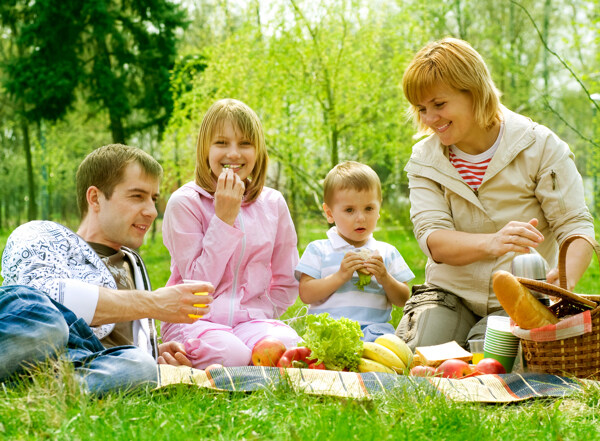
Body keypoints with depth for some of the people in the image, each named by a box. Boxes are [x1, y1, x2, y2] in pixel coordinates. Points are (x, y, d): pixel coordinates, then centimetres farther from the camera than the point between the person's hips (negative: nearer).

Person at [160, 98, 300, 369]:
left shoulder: (272, 203, 5)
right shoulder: (184, 202, -7)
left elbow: (287, 283, 13)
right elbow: (198, 284, -12)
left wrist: (256, 316, -4)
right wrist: (225, 217, -16)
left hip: (251, 317, 2)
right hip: (194, 318, -2)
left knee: (287, 346, -32)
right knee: (231, 354, -35)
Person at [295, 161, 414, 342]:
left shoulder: (386, 252, 16)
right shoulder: (318, 250, 10)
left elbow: (403, 300, 14)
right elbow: (306, 294, -1)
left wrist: (385, 279, -5)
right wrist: (340, 276, -11)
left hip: (374, 326, 2)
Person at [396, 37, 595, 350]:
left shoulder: (539, 146, -5)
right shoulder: (423, 159, 2)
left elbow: (576, 225, -10)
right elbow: (432, 239, -13)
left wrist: (566, 278, -34)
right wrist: (492, 243, -36)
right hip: (448, 295, 2)